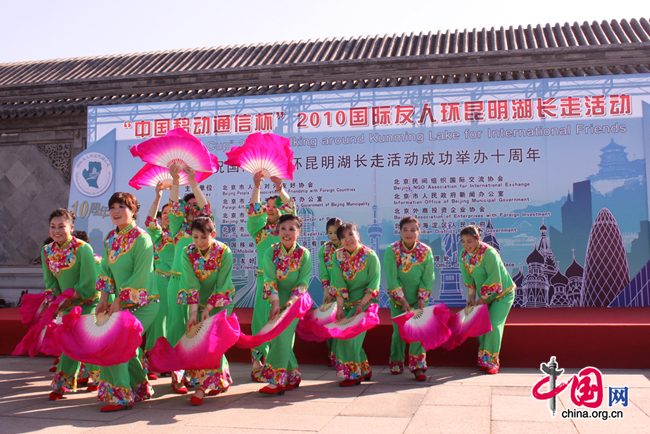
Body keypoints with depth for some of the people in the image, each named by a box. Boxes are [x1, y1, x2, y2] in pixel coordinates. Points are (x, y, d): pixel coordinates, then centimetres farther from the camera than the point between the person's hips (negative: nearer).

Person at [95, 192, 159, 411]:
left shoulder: (141, 238, -15)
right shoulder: (110, 238, 8)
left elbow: (140, 276, -19)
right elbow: (106, 269, 14)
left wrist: (119, 301, -16)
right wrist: (104, 298, 5)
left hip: (142, 304, -7)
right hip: (122, 303, 7)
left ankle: (120, 396, -3)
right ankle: (140, 388, 31)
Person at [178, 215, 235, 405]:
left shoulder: (224, 252, -20)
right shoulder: (188, 253, -13)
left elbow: (222, 286, -17)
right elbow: (191, 285, -15)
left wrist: (208, 309, -22)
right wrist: (193, 313, -22)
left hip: (220, 301, -3)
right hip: (198, 301, 3)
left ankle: (203, 385, -13)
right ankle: (221, 379, 16)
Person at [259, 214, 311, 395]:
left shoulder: (304, 254, -8)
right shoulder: (271, 253, -5)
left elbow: (303, 282, -9)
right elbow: (270, 279, -11)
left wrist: (291, 300, -23)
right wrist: (275, 302, -21)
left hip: (294, 302, -3)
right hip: (277, 301, 3)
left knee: (282, 337, -12)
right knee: (282, 340, 4)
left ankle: (277, 381, -9)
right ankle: (293, 377, 20)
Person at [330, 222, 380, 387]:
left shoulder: (370, 255, -13)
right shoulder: (338, 256, -2)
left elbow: (374, 283, -14)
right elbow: (339, 284, -5)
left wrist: (361, 305, -20)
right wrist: (340, 307, -13)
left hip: (365, 302, -5)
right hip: (348, 302, 5)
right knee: (341, 335, 4)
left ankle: (354, 373, 0)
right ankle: (365, 370, 19)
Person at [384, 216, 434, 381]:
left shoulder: (426, 251, -10)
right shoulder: (391, 250, -15)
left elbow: (428, 278, -4)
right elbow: (392, 279, -15)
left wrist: (422, 299, -12)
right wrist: (403, 301, -18)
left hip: (418, 297, 1)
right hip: (398, 297, 0)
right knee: (398, 329, 2)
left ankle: (418, 366, -4)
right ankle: (396, 363, 21)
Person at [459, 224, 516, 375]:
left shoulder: (489, 253, -27)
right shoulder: (464, 255, -5)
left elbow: (493, 279, -24)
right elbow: (468, 278, 3)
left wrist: (482, 298, -19)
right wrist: (471, 297, -4)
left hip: (502, 294, -6)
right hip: (484, 296, 7)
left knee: (494, 325, -13)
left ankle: (492, 362, -3)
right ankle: (484, 360, 14)